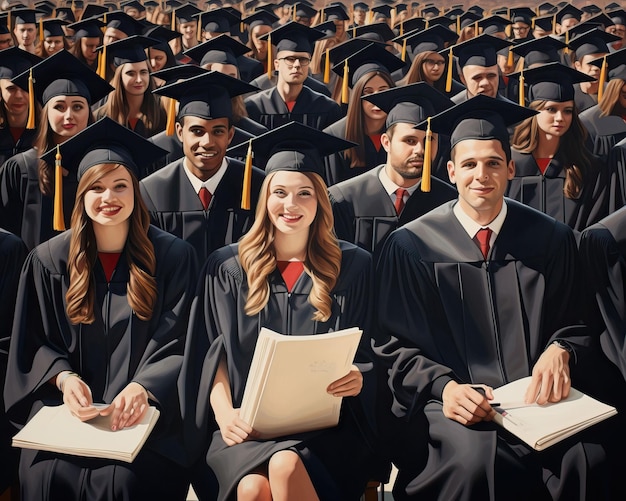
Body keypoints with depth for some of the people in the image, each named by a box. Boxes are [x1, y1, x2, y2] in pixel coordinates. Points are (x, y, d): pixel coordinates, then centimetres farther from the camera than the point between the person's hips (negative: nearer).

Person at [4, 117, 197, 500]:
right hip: (67, 405, 2)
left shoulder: (173, 256, 1)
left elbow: (177, 345, -1)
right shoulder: (49, 260, 5)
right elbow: (34, 343, 9)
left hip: (144, 408, -1)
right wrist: (64, 378, -12)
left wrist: (141, 388, -20)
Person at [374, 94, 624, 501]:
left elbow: (575, 323, 14)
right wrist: (443, 385, -15)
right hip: (453, 402, -2)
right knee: (475, 459, -34)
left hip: (540, 394, 3)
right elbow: (395, 344, 3)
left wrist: (560, 350, -9)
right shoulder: (411, 246, 2)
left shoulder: (552, 239, 9)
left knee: (589, 457, -27)